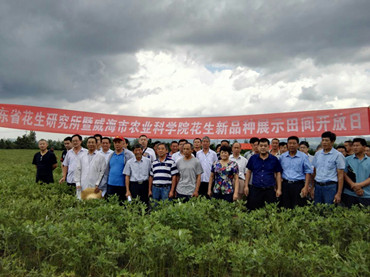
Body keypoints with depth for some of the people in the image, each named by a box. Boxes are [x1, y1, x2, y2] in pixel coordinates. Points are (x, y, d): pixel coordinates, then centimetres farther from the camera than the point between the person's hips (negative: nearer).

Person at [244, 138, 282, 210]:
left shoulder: (274, 159, 2)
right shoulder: (253, 158, 4)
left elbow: (278, 174, 6)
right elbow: (249, 172, 10)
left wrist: (279, 189, 0)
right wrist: (246, 186, 6)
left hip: (270, 190, 0)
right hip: (255, 189, 1)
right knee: (253, 210, 5)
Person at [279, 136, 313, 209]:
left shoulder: (303, 156, 1)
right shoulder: (282, 156, 8)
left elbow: (308, 172, 0)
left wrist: (306, 187, -9)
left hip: (298, 185, -2)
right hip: (285, 185, 2)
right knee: (284, 208, 6)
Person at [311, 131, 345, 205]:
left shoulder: (338, 155, -4)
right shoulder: (317, 154, 9)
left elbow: (340, 175, -6)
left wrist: (339, 193, -11)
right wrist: (313, 187, 10)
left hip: (330, 186, -4)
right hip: (317, 186, 4)